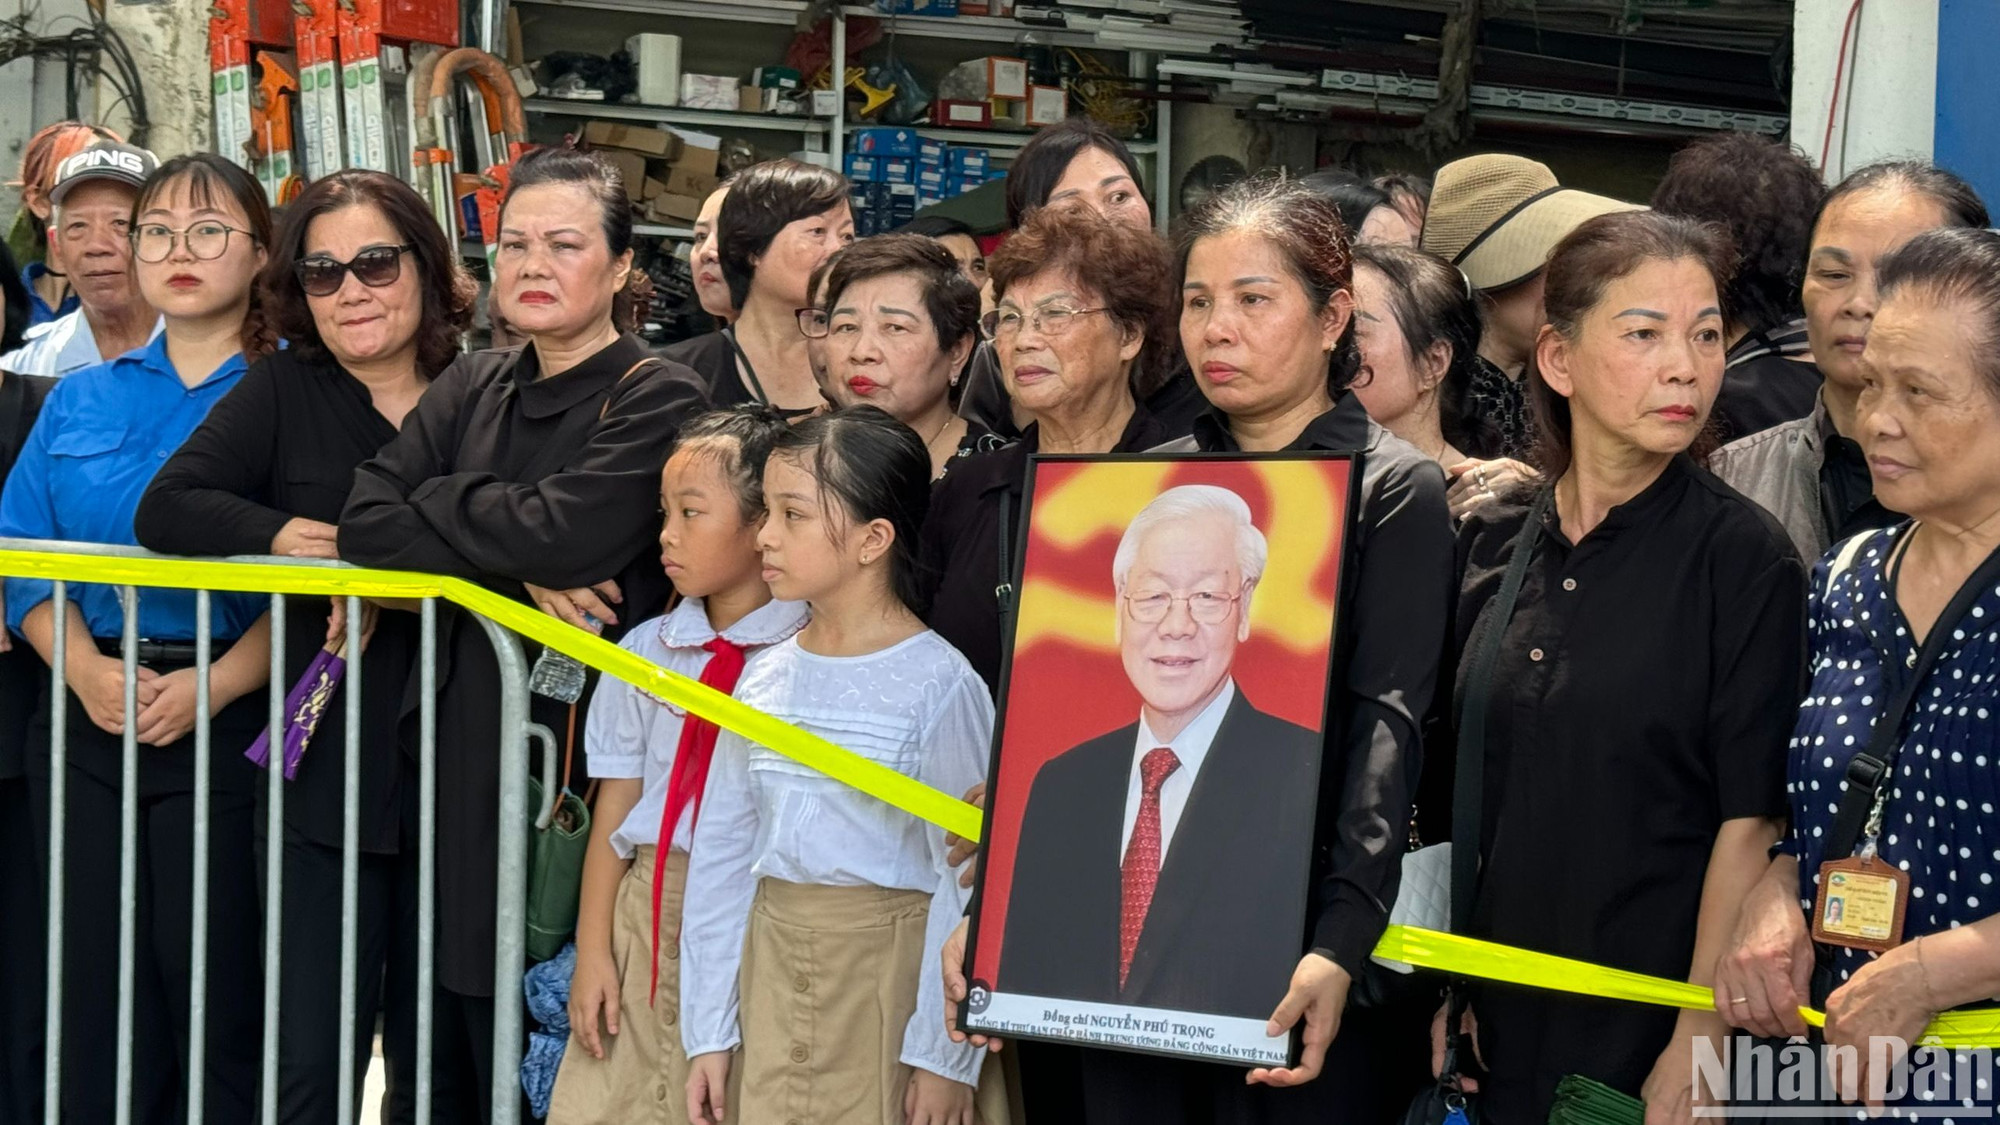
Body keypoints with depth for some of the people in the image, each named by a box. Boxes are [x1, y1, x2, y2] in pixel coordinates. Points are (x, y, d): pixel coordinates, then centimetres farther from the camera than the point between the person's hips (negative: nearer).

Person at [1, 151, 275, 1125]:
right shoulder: (79, 401, 14)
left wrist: (215, 687, -20)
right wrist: (87, 669, -10)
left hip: (226, 724, -4)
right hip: (88, 718, 4)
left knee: (216, 992, -1)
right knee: (93, 989, 8)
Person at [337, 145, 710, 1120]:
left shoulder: (659, 400, -7)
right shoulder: (471, 390, 12)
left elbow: (562, 533, -22)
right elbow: (364, 519, -1)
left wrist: (436, 498, -4)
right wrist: (518, 569, -15)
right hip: (463, 754, 6)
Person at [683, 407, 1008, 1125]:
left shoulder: (936, 685, -11)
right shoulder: (766, 678, 6)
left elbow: (965, 878, -12)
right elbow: (721, 853, 8)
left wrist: (944, 1054, -13)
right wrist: (709, 1033, 6)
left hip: (889, 970, -5)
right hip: (774, 977, 5)